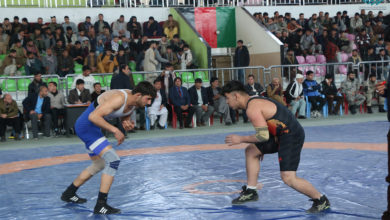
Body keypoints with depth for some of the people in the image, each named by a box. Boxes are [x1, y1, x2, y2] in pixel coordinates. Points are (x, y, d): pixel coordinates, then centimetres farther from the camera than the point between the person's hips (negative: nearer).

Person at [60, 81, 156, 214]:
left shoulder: (133, 102, 0)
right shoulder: (119, 98, -28)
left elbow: (124, 116, 20)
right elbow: (94, 116, -34)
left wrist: (126, 122, -4)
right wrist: (114, 130, -32)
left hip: (92, 128, 11)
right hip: (86, 125, -10)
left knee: (99, 165, 22)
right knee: (113, 160, -18)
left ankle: (68, 194, 37)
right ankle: (101, 205, -14)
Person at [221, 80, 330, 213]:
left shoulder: (252, 108, -20)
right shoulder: (254, 101, 12)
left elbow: (263, 136, -24)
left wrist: (241, 139, -11)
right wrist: (262, 149, 29)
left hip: (291, 136, -11)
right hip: (282, 134, 11)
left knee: (288, 178, -17)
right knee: (251, 151, 18)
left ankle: (321, 201, 1)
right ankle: (250, 192, 26)